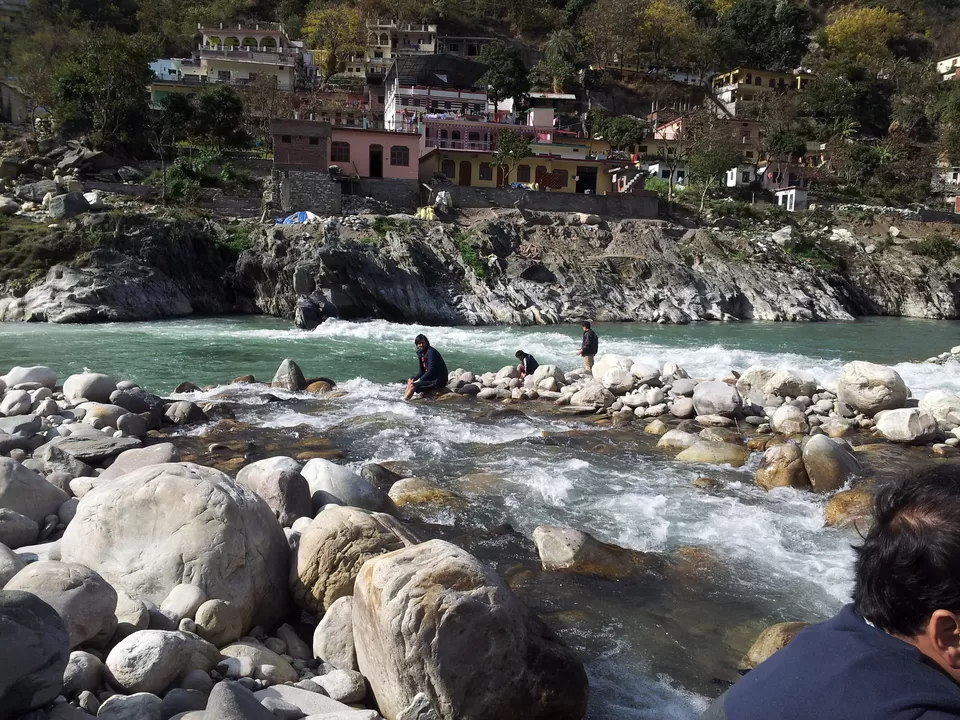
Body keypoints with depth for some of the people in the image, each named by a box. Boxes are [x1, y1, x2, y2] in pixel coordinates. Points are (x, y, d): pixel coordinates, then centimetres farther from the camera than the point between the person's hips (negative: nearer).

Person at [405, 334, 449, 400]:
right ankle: (404, 397, 9)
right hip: (431, 378, 10)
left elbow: (431, 370, -22)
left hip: (438, 381, -10)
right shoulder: (421, 353, 10)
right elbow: (422, 371, 12)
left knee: (413, 385, -19)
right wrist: (413, 379, -5)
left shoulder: (431, 352, -17)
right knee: (410, 380, 15)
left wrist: (419, 380, -19)